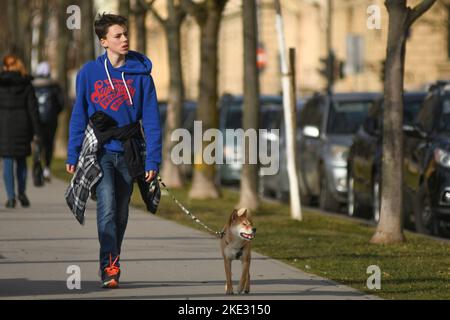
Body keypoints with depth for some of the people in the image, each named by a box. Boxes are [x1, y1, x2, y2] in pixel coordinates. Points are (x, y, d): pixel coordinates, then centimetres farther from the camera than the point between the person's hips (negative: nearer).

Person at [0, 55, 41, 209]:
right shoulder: (26, 84, 1)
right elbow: (33, 108, -1)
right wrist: (36, 131, 1)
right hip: (22, 125, 2)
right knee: (21, 160, 18)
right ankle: (22, 193, 16)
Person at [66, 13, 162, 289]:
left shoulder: (141, 75, 0)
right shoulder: (89, 73, 0)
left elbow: (151, 120, -1)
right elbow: (79, 116, 6)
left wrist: (153, 160, -6)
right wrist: (73, 155, 2)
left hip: (127, 153, 2)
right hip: (99, 152, -2)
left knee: (121, 214, 10)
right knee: (107, 204, -20)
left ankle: (111, 266, 25)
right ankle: (110, 267, -21)